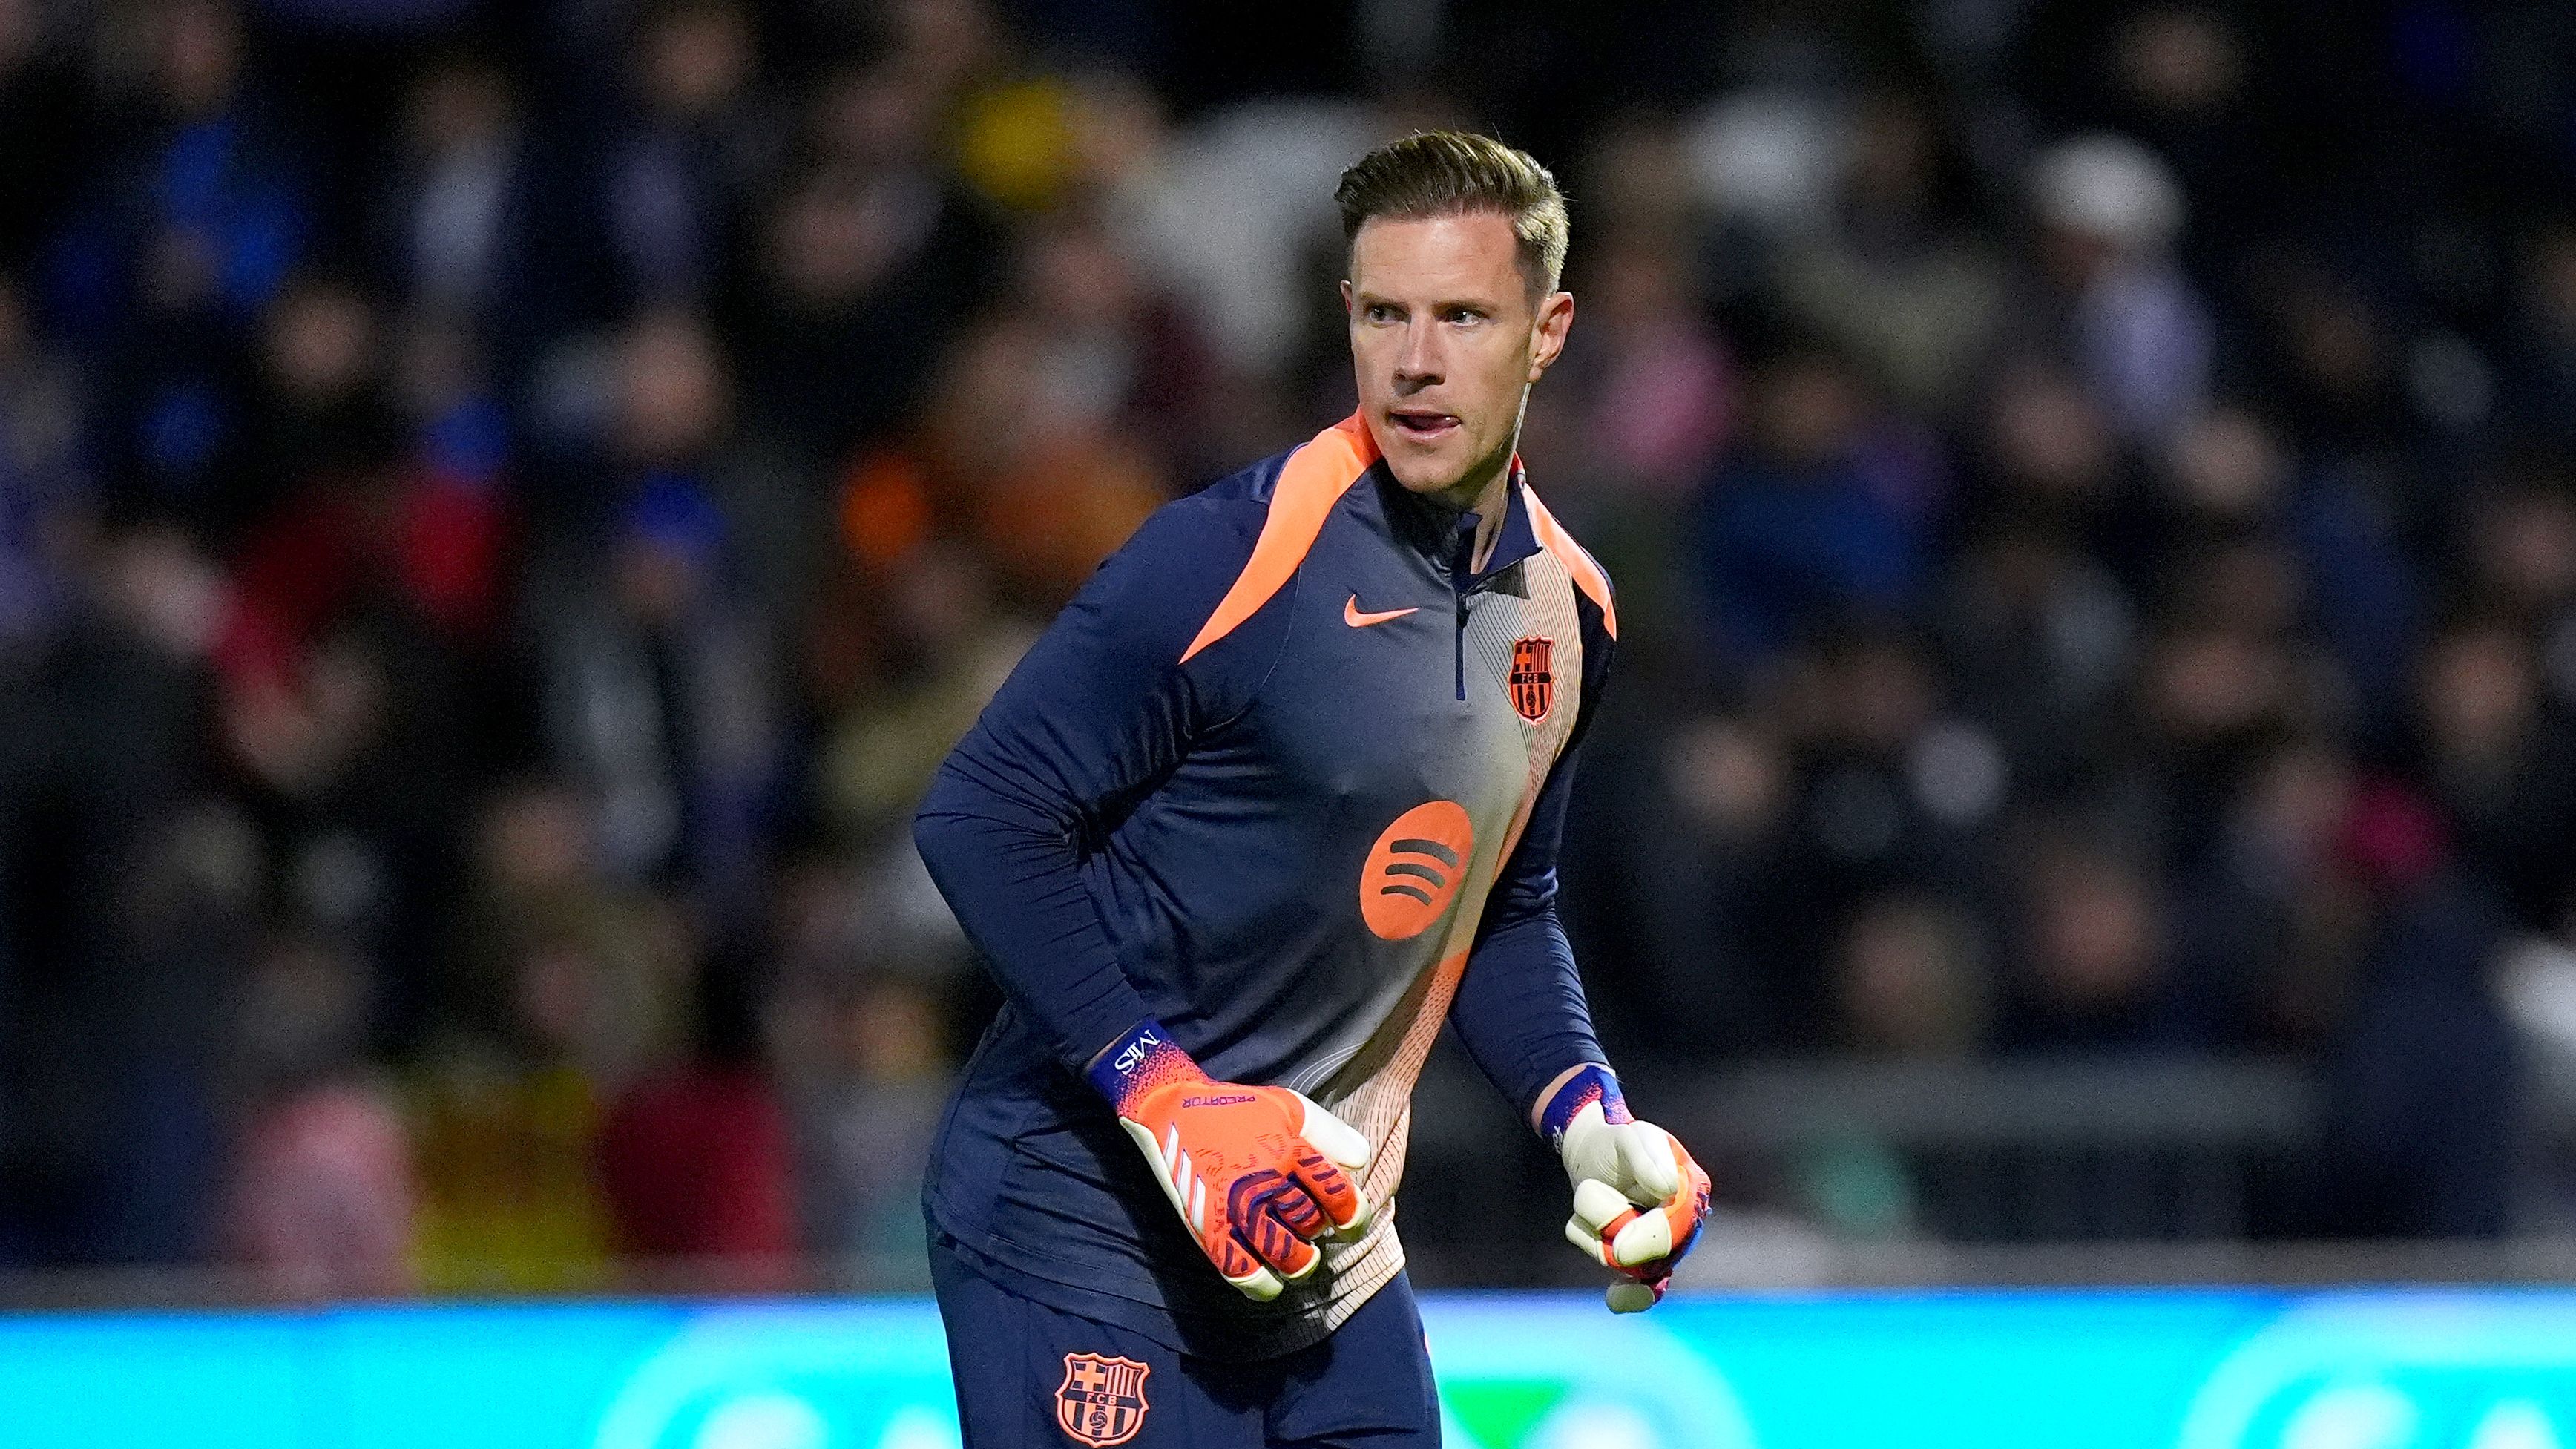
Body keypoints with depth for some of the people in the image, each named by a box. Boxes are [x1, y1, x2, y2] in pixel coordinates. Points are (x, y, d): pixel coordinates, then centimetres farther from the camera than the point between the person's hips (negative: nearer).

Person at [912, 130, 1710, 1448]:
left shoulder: (1565, 605, 8)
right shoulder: (1234, 556, -16)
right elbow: (981, 819, -16)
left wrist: (1582, 1110, 6)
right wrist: (1166, 1100, -21)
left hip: (1327, 1252, 7)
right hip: (1086, 1230, -7)